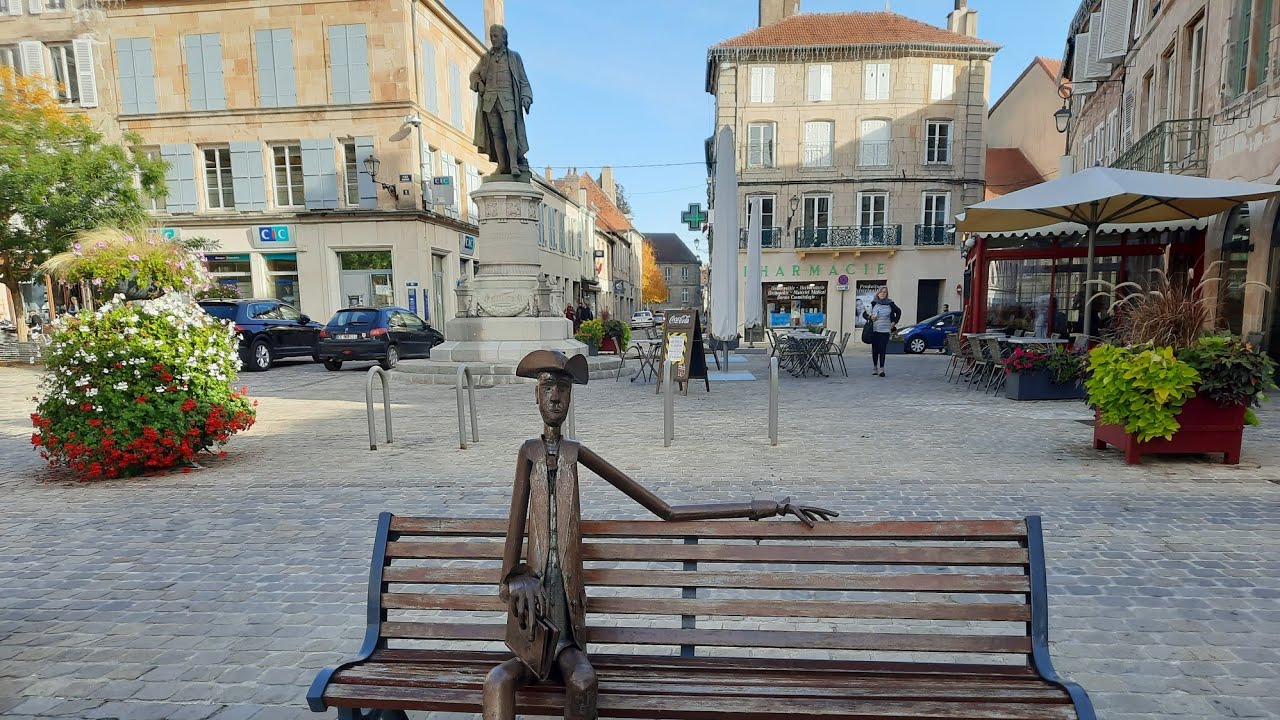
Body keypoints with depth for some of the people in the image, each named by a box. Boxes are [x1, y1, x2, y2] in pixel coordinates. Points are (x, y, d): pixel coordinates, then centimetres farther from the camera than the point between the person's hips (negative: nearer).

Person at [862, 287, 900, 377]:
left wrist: (894, 322, 12)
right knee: (875, 349, 5)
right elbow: (864, 314, 11)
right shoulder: (874, 304, 4)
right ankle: (874, 368, 15)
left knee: (882, 350, -7)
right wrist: (870, 317, -9)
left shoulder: (890, 304, 4)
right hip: (874, 330, 1)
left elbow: (898, 312, 20)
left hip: (885, 330, -1)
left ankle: (881, 369, -7)